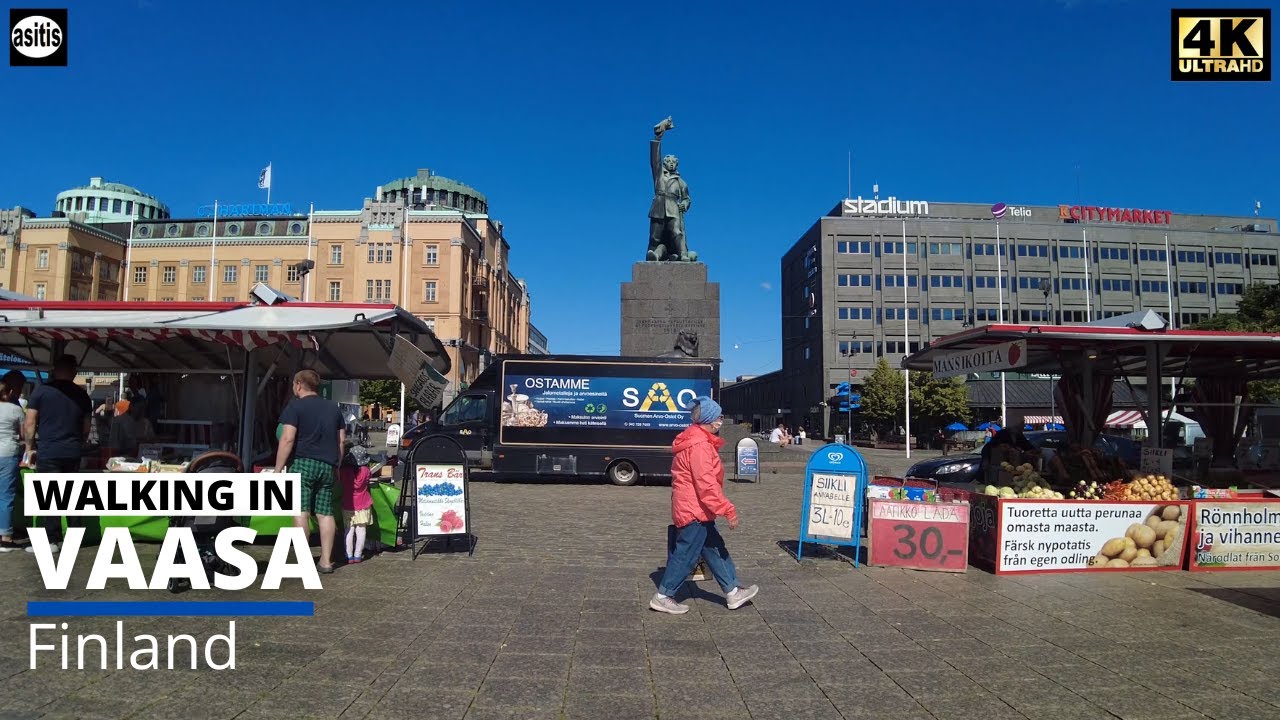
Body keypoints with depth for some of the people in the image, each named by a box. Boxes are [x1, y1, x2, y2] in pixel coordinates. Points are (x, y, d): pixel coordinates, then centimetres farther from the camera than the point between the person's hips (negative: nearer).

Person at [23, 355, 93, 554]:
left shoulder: (41, 391, -4)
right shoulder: (81, 395, 7)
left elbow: (29, 424, -4)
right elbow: (86, 428, 13)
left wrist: (30, 447, 6)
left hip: (48, 452, -4)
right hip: (73, 453, 4)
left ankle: (51, 540, -1)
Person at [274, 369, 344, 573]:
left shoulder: (296, 406, -3)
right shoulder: (333, 407, 16)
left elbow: (287, 439, -12)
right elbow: (341, 440, 17)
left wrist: (278, 469, -10)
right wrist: (336, 465, 24)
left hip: (302, 463, -5)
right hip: (327, 466, 6)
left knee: (301, 511, -6)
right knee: (325, 513, 7)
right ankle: (326, 560, 8)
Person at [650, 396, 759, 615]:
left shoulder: (696, 439, 13)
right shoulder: (699, 445, -20)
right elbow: (707, 483, -25)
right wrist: (728, 510, -21)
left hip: (696, 511, 11)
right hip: (695, 512, -11)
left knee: (715, 550, 15)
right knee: (686, 555, -1)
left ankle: (733, 592, 23)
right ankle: (662, 597, 9)